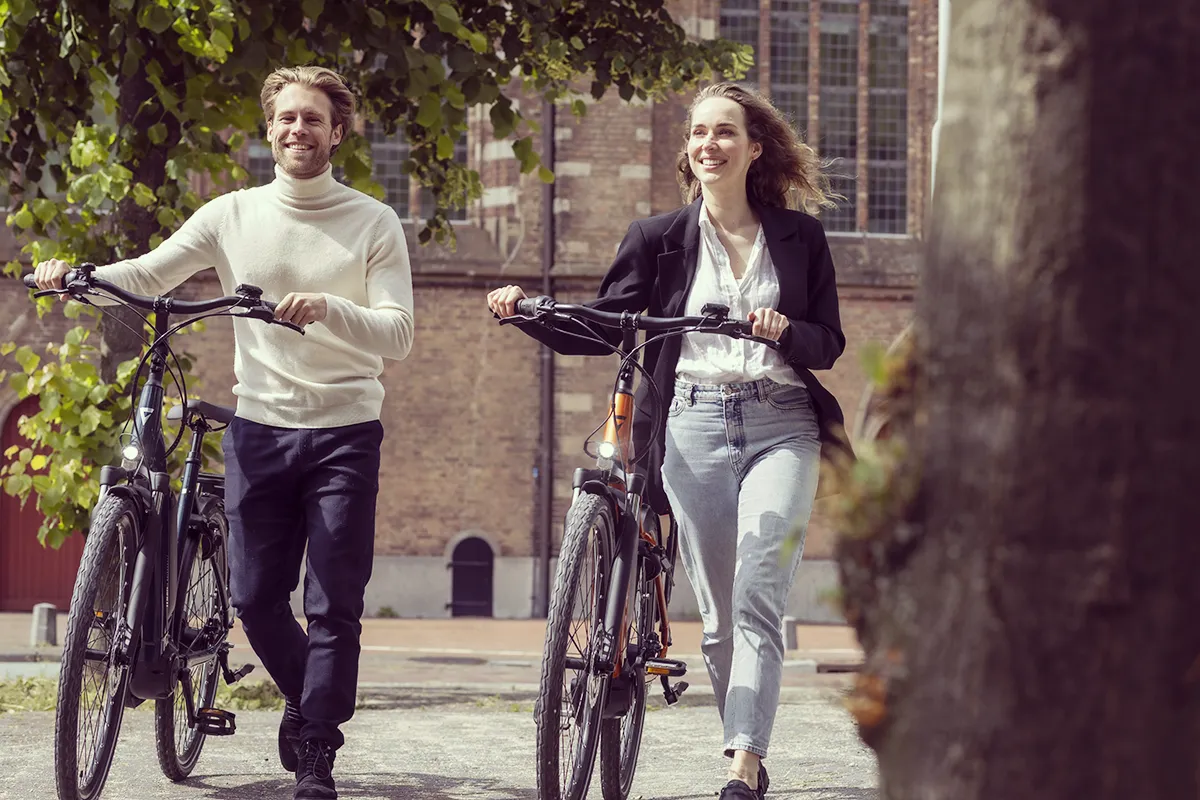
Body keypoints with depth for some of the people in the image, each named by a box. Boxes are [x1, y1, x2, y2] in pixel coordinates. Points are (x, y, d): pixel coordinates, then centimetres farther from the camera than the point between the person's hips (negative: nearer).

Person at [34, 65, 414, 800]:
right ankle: (311, 700, 33)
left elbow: (398, 335, -10)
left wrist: (328, 309, -28)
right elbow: (151, 275, 5)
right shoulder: (233, 216, 4)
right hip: (260, 429, 3)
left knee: (334, 605, -3)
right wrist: (74, 276, -13)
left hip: (344, 433, -2)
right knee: (255, 595, 6)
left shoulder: (374, 224, -3)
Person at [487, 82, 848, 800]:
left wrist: (786, 330, -15)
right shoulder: (660, 239, 8)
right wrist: (528, 310, -7)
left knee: (757, 600, -14)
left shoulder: (799, 237, 7)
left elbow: (830, 344, 6)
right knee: (718, 614, 4)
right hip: (694, 428, 2)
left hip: (780, 428, -1)